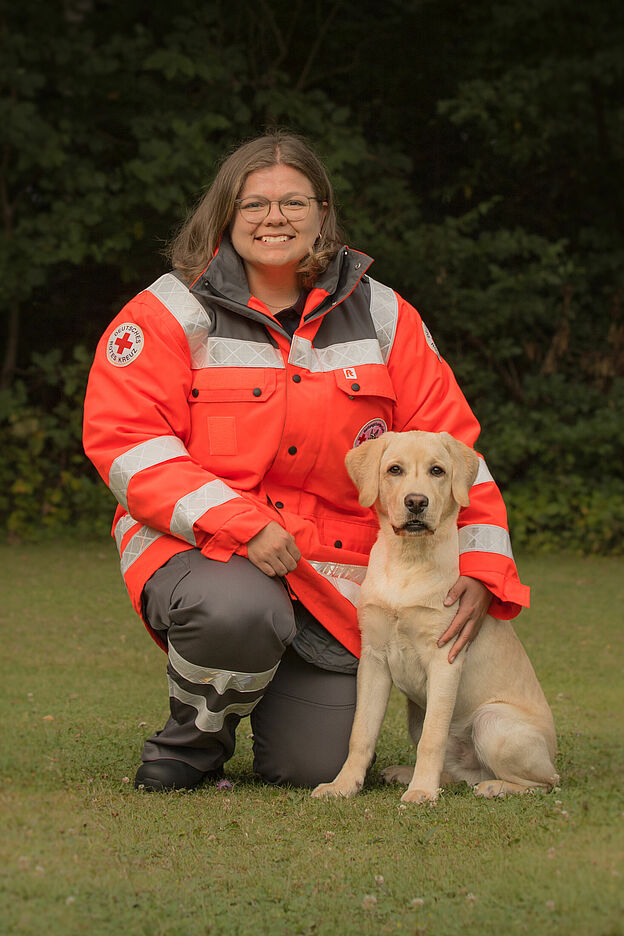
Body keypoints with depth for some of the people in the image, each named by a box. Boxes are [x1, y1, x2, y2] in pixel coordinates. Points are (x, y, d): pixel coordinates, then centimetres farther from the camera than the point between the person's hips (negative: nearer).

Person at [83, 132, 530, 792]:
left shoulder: (382, 318, 6)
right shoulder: (173, 312, -3)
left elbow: (449, 443, 7)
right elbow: (124, 440, -12)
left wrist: (481, 567, -5)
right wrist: (241, 524, -22)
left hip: (335, 572, 3)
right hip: (199, 546, -3)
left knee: (316, 770, -6)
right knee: (241, 612, -39)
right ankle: (192, 738, -5)